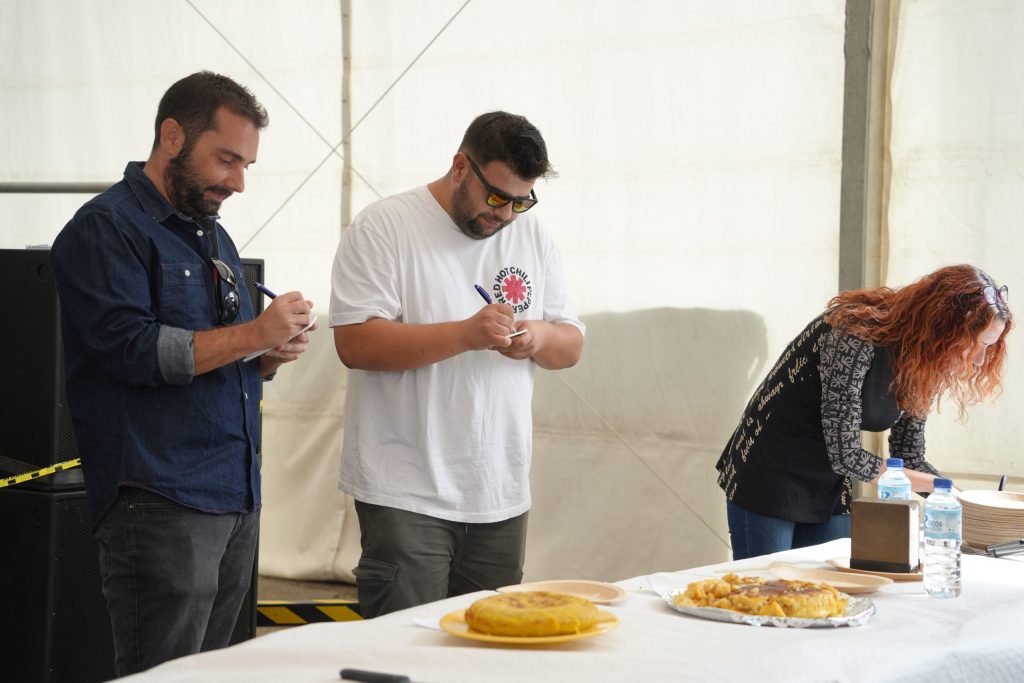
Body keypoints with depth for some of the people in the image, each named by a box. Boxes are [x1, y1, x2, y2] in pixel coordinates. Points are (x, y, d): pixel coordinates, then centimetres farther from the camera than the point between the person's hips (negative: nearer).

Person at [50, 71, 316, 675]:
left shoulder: (215, 238, 21)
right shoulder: (107, 229, -6)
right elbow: (132, 349, -18)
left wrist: (270, 356, 3)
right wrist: (254, 334, -15)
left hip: (239, 499, 8)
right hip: (162, 504, -8)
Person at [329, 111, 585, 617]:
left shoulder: (531, 234, 13)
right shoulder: (384, 227, -5)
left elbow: (572, 345, 15)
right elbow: (355, 343, -15)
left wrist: (540, 337, -9)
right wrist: (465, 334, -22)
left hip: (501, 495, 6)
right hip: (406, 495, -5)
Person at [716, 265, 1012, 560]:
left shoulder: (921, 366, -3)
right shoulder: (856, 336, -27)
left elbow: (909, 458, 6)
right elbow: (844, 454, -26)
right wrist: (938, 484, -19)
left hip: (831, 494, 7)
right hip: (767, 487, -7)